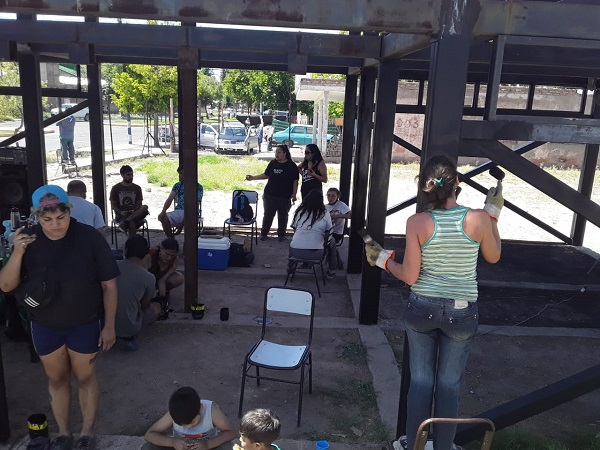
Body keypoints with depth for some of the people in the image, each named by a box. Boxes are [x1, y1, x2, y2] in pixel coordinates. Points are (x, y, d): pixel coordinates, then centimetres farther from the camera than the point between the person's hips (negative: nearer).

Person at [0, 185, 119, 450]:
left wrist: (109, 325, -10)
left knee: (85, 378, 14)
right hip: (45, 326, 3)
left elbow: (109, 284, -12)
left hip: (85, 324, -3)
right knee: (56, 380, 19)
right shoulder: (28, 240, -12)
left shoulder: (89, 238, -20)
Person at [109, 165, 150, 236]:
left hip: (134, 214, 3)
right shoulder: (115, 188, 6)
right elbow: (113, 205, 5)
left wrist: (134, 211, -15)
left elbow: (139, 204, 8)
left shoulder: (137, 188, 12)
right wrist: (120, 212, -16)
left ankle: (124, 222, -39)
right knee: (131, 224, -39)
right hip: (121, 215, -3)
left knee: (145, 207, -33)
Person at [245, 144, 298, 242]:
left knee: (282, 216, 8)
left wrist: (294, 194, -10)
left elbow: (295, 181, -4)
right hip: (270, 195, 3)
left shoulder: (291, 166, -4)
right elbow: (266, 175, 14)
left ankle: (281, 234, 22)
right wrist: (253, 178, 7)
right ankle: (264, 233, 19)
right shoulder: (273, 163, 6)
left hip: (284, 196, -2)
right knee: (268, 215, 6)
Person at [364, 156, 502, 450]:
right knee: (449, 384, 14)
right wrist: (493, 213, 14)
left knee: (421, 380, 15)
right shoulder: (478, 218, -12)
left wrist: (382, 258, 6)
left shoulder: (417, 222, -13)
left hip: (422, 308, 0)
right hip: (462, 312, 0)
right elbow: (493, 257, 7)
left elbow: (409, 276, -11)